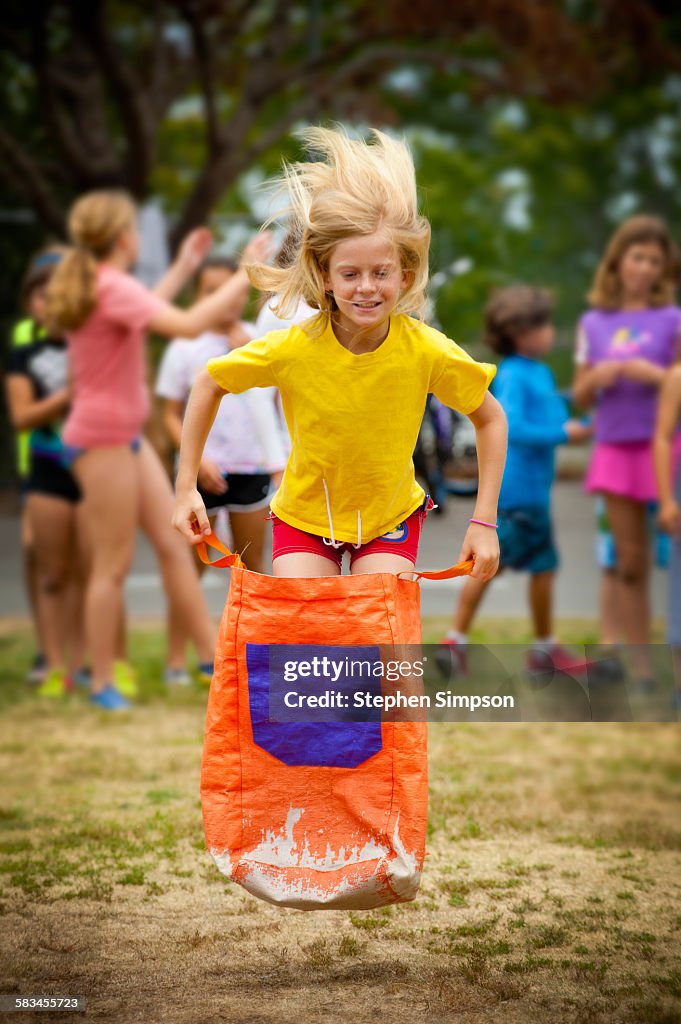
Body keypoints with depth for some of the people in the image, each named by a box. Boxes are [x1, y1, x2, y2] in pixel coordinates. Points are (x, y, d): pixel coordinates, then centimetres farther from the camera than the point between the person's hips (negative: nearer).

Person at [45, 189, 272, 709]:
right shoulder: (113, 287, -21)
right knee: (114, 565, -2)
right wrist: (247, 275, -23)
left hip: (126, 436, 10)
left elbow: (144, 312, 31)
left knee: (174, 543, 10)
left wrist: (183, 268, 30)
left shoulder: (102, 285, 10)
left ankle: (212, 653, 14)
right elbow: (188, 324, -30)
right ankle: (103, 684, 7)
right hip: (103, 438, -10)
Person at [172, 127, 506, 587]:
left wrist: (484, 521, -9)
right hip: (303, 519, 0)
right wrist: (186, 489, -6)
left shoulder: (428, 351, -23)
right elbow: (209, 385, -6)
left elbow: (491, 418, -6)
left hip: (390, 520, 0)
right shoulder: (293, 348, -25)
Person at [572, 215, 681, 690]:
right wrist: (598, 375, -6)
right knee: (631, 563, 6)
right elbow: (580, 397, 14)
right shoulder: (594, 323, 11)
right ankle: (642, 667, 12)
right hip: (616, 449, 3)